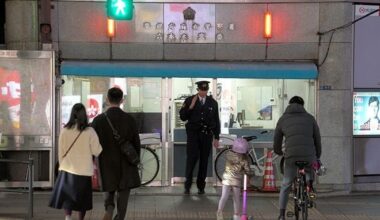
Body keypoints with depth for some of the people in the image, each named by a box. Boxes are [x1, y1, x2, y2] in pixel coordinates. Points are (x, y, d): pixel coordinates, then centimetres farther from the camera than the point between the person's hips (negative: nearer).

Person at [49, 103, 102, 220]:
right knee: (82, 198, 12)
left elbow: (61, 151, 4)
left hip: (67, 169, 1)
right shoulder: (89, 131, -11)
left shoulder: (65, 130, -4)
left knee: (67, 197, 8)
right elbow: (96, 151, -8)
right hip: (84, 170, -1)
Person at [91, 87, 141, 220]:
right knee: (123, 194, 10)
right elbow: (136, 143, -3)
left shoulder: (98, 120, -10)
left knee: (109, 190, 20)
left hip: (106, 164, 1)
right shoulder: (129, 119, -9)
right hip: (126, 165, -1)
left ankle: (109, 208, -7)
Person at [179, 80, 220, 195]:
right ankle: (187, 185, 2)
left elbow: (216, 121, 10)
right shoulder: (189, 100, 2)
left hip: (207, 135, 2)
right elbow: (182, 117, -1)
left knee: (204, 160, 4)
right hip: (193, 134, -2)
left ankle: (201, 186, 13)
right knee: (191, 158, -10)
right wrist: (190, 107, -15)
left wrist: (216, 137, 8)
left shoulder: (212, 103, 7)